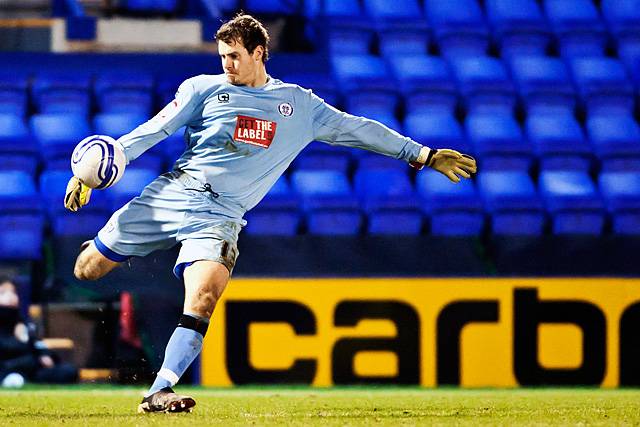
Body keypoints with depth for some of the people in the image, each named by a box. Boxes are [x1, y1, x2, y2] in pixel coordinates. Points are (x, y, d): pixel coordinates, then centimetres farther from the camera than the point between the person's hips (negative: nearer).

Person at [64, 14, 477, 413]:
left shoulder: (300, 105, 11)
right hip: (171, 194, 1)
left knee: (203, 299, -27)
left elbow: (358, 129, 16)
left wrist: (425, 156, 14)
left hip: (219, 216, -1)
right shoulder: (204, 89, 7)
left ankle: (159, 392, -28)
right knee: (87, 270, 1)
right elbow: (150, 133, 6)